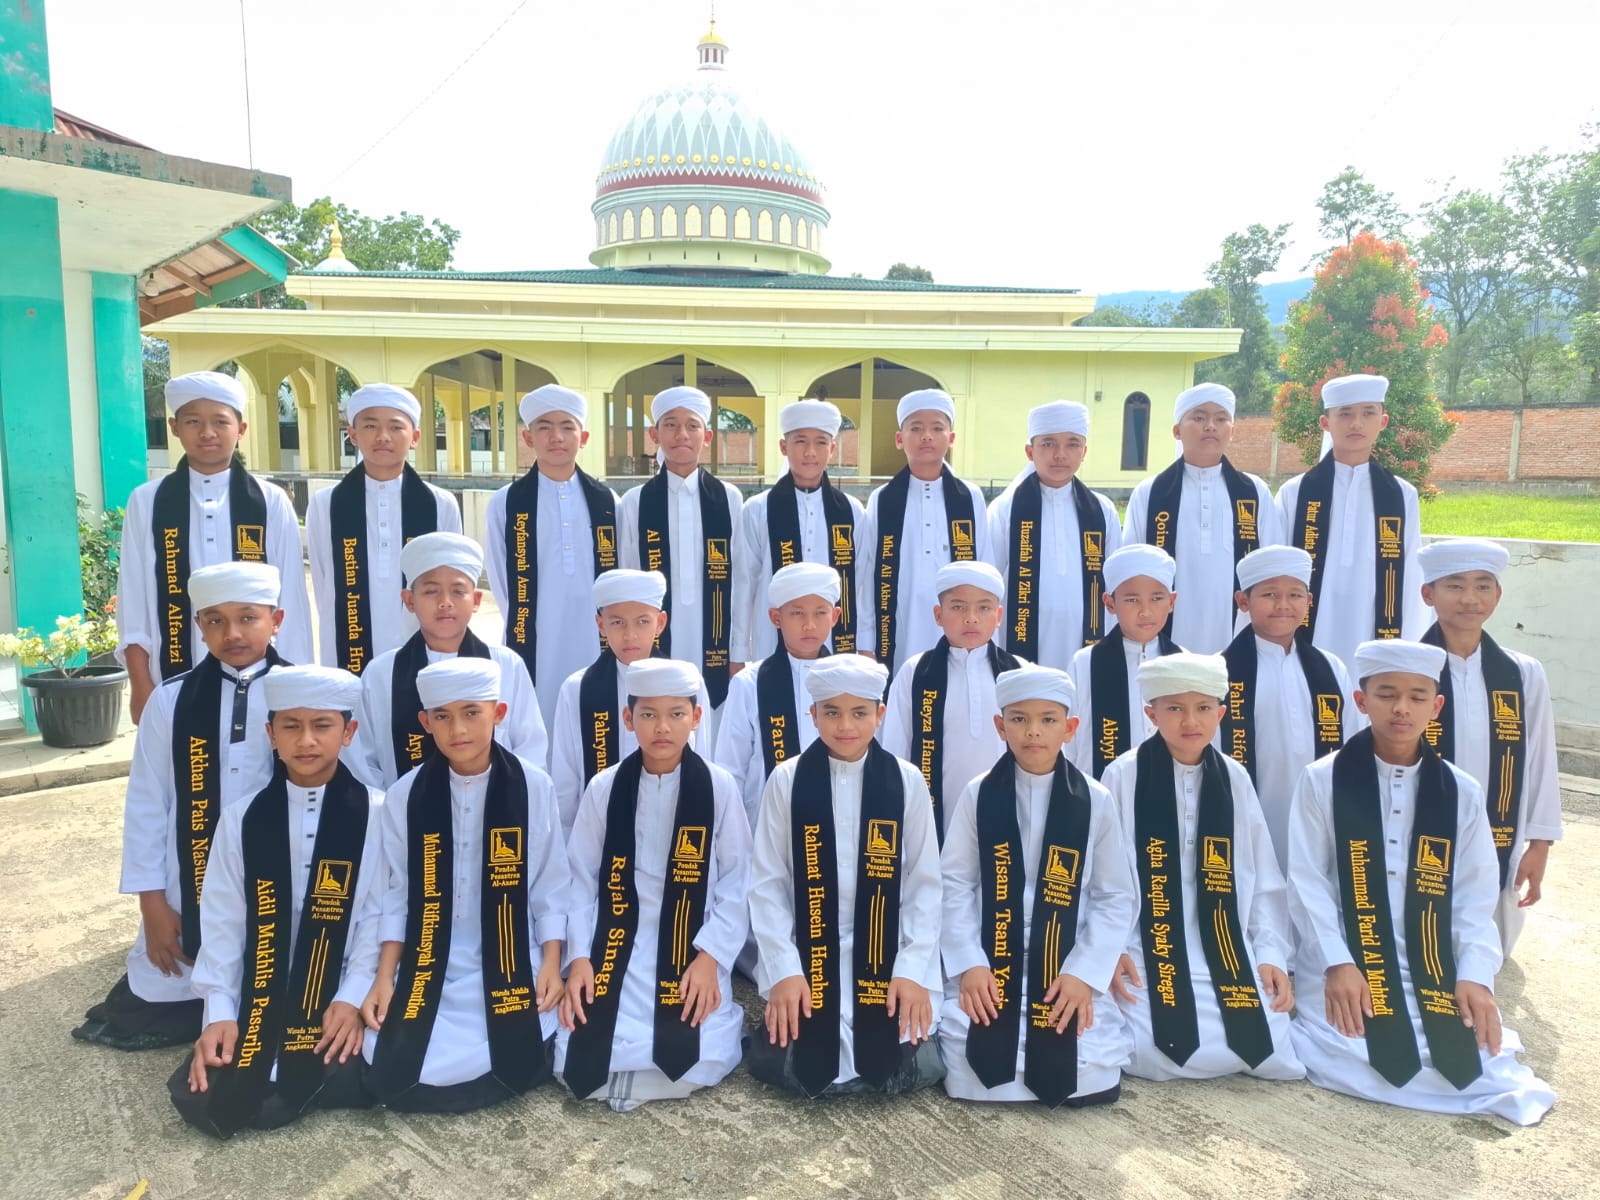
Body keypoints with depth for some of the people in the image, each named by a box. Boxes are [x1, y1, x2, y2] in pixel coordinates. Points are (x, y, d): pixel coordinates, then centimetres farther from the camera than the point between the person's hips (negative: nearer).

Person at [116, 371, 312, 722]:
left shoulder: (271, 502, 0)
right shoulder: (147, 502, 3)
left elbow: (291, 598, 1)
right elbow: (133, 600, 5)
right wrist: (140, 684, 2)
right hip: (174, 682, 1)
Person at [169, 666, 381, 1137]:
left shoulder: (376, 815, -6)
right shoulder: (241, 818, 2)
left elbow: (379, 916, -7)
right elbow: (221, 924, 2)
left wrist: (352, 998, -16)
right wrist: (219, 1012, -7)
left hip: (338, 999, -2)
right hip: (257, 999, 2)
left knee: (341, 1083, -25)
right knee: (203, 1098, -16)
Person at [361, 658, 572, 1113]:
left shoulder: (533, 787, -6)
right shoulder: (406, 794, -1)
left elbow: (551, 884, -1)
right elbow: (395, 893, 4)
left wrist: (551, 964, -7)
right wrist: (384, 977, -2)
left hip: (512, 970, -1)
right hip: (428, 973, 2)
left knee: (512, 1066, -20)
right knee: (390, 1075, -14)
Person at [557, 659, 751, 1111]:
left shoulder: (719, 787, -5)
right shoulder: (604, 788, -1)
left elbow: (737, 883, -2)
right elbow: (580, 879, 2)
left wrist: (711, 956, -12)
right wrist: (579, 957, -8)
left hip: (693, 953, -1)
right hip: (616, 949, 2)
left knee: (695, 1067, -19)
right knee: (581, 1065, -14)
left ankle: (718, 1015, 13)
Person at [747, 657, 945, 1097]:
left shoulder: (907, 782, -2)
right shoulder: (786, 780, -3)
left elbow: (925, 883, 0)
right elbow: (767, 883, -2)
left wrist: (913, 969, -9)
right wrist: (783, 970, -10)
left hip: (886, 955, 0)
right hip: (807, 953, 0)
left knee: (909, 1069, -12)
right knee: (785, 1064, -13)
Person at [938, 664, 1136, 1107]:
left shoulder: (1096, 801, 1)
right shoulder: (977, 795, 1)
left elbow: (1116, 897, 2)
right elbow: (955, 884, 0)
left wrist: (1085, 973, -9)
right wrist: (969, 963, -11)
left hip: (1068, 971, 1)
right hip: (988, 966, 0)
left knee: (1089, 1071, -17)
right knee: (971, 1069, -19)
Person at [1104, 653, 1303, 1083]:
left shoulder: (1235, 779, 5)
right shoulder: (1124, 776, -6)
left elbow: (1264, 879, 9)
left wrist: (1272, 954, 0)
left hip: (1229, 956, 4)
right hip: (1147, 954, -3)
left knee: (1268, 1053, -12)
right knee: (1160, 1056, -20)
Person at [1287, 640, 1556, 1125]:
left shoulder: (1460, 792, 6)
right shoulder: (1321, 781, -5)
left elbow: (1476, 897, 4)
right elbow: (1307, 881, -6)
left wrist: (1475, 976, -9)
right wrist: (1337, 964, -16)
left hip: (1435, 972, 3)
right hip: (1346, 966, -3)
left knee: (1471, 1053, -17)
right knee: (1346, 1056, -24)